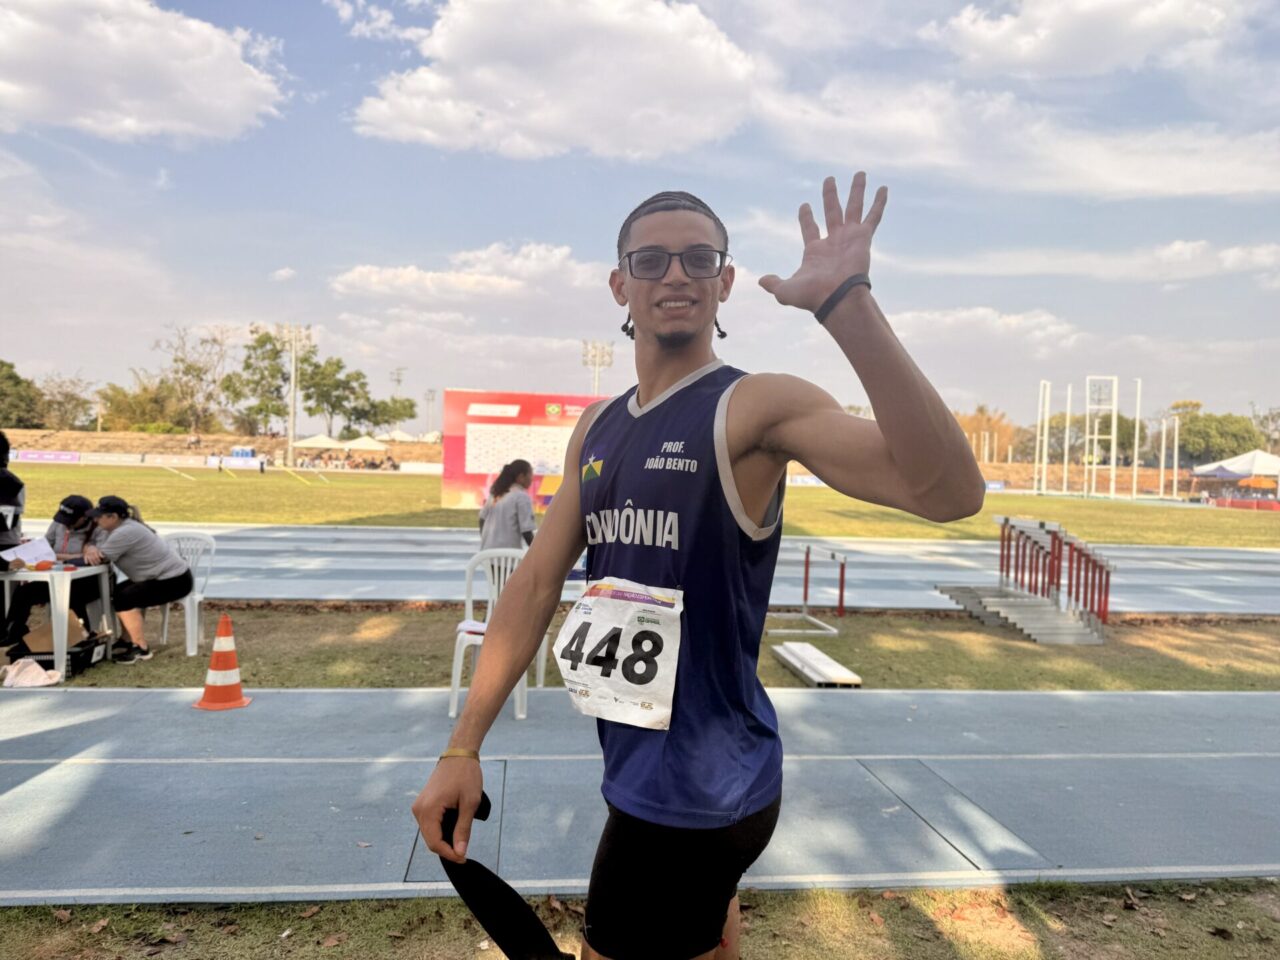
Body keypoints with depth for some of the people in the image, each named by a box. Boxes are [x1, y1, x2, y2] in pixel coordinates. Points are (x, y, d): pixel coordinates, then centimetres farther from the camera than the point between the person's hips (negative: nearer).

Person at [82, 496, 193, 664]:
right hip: (164, 577, 11)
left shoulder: (125, 533, -22)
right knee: (116, 592, 15)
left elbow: (101, 557, -23)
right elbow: (97, 550, 6)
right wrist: (91, 549, -15)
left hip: (175, 581, -11)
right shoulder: (121, 528, 9)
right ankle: (127, 641, 23)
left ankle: (141, 649, -6)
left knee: (124, 599, -17)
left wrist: (91, 551, -5)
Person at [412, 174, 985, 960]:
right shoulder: (597, 428, 6)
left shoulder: (758, 406, -16)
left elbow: (949, 493, -31)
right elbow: (537, 584, 5)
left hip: (697, 785, -7)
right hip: (650, 771, 7)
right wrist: (464, 747, 1)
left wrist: (848, 304, -40)